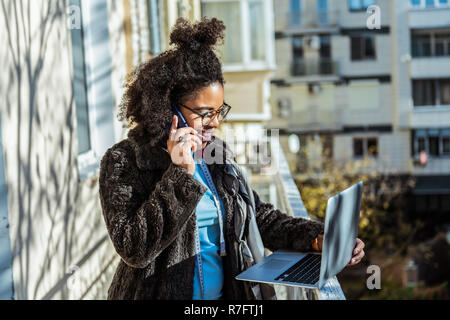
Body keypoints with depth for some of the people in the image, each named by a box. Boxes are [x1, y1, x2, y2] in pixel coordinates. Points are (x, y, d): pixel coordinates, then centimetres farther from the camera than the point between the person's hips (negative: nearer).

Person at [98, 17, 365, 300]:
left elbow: (259, 216, 14)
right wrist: (180, 174, -20)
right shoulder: (124, 162, -7)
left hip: (228, 292, 4)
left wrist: (315, 238, 0)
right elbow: (134, 250, -16)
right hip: (162, 292, -4)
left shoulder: (218, 154, 9)